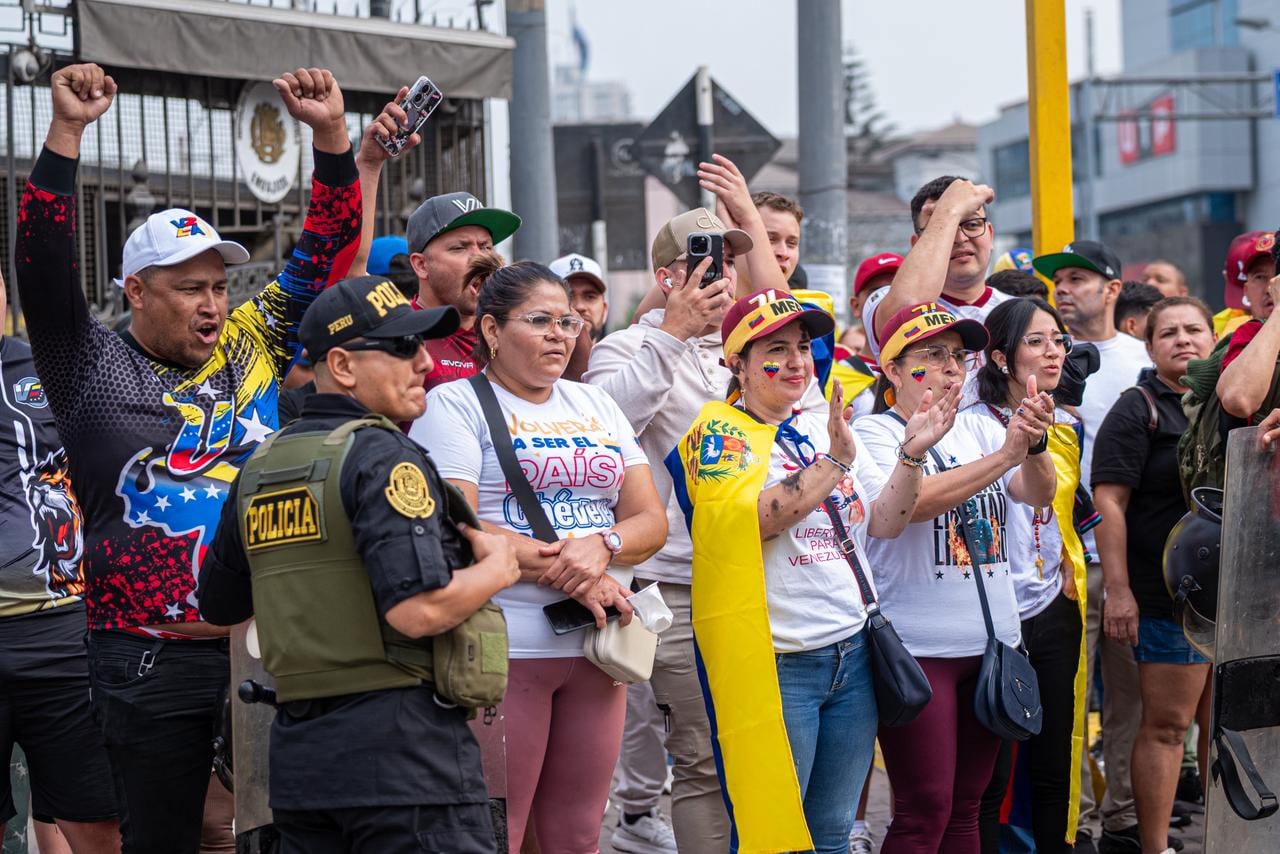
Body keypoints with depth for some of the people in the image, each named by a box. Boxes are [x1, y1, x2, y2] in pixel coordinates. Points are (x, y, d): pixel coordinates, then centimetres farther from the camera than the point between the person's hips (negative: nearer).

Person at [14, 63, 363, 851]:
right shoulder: (96, 371, 2)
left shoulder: (252, 350, 11)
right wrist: (67, 132, -17)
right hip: (153, 662, -3)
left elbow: (324, 254, 11)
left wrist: (332, 135, -1)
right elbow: (44, 268, -10)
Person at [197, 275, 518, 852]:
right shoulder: (381, 455, -12)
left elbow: (219, 609, 22)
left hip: (298, 756, 8)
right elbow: (419, 610, -22)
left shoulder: (258, 468, 13)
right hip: (399, 740, -8)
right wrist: (498, 567, -5)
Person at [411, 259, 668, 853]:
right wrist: (566, 573, -17)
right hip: (503, 648, -6)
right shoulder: (454, 405, -1)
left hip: (596, 647, 6)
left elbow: (651, 520, 11)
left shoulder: (596, 406, 18)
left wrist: (601, 546, -12)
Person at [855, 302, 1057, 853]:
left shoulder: (979, 430, 11)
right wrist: (1006, 453, -26)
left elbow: (1040, 493, -2)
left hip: (992, 642, 6)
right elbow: (914, 501, -22)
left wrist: (1033, 446, -24)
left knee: (965, 809, 10)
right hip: (916, 647, -6)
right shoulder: (875, 433, -4)